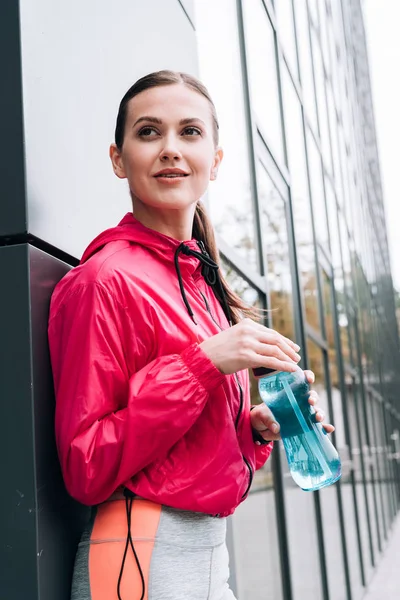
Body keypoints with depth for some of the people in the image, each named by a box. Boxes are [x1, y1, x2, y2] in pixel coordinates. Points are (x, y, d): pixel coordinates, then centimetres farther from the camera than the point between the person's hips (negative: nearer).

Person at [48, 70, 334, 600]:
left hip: (211, 550, 7)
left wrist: (256, 427, -4)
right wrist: (202, 363, -22)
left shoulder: (202, 280, 7)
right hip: (141, 556, -7)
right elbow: (85, 470, -17)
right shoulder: (107, 278, -14)